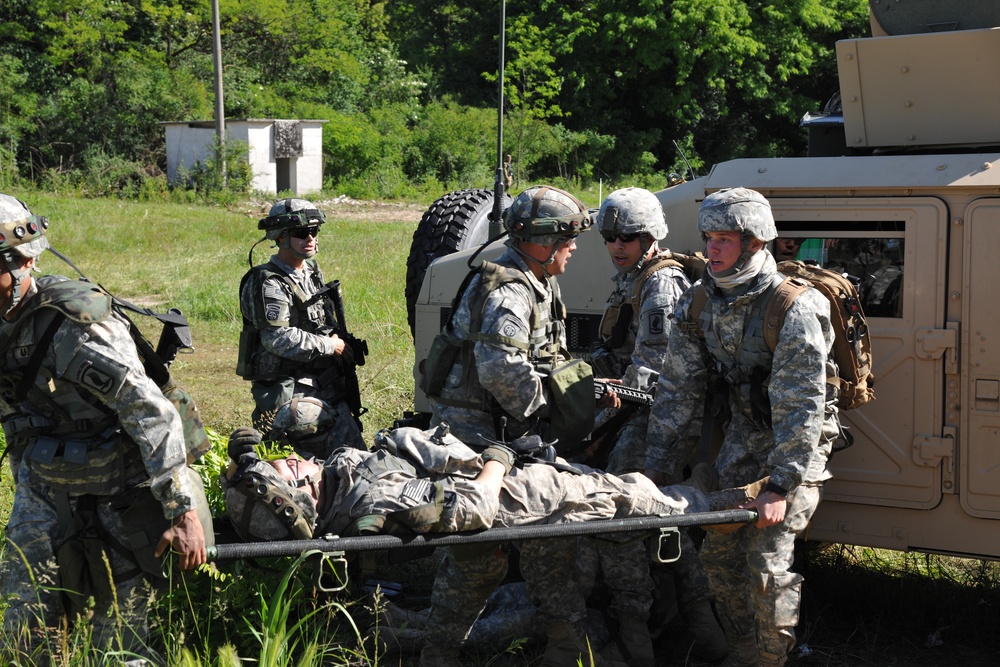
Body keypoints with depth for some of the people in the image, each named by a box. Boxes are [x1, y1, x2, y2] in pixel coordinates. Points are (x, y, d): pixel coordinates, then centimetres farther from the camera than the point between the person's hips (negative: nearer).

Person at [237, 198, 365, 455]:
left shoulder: (313, 272, 14)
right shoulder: (268, 284, -14)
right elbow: (279, 339, -24)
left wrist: (336, 336, 2)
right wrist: (331, 346, -15)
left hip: (326, 387, 8)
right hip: (288, 392, -8)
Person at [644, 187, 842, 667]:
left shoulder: (794, 310, -26)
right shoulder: (697, 305, -6)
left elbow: (801, 409, -27)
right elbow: (677, 389, 0)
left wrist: (780, 487, -30)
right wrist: (659, 465, -2)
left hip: (798, 445, -6)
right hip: (744, 434, 6)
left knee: (767, 563, -14)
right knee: (718, 552, 8)